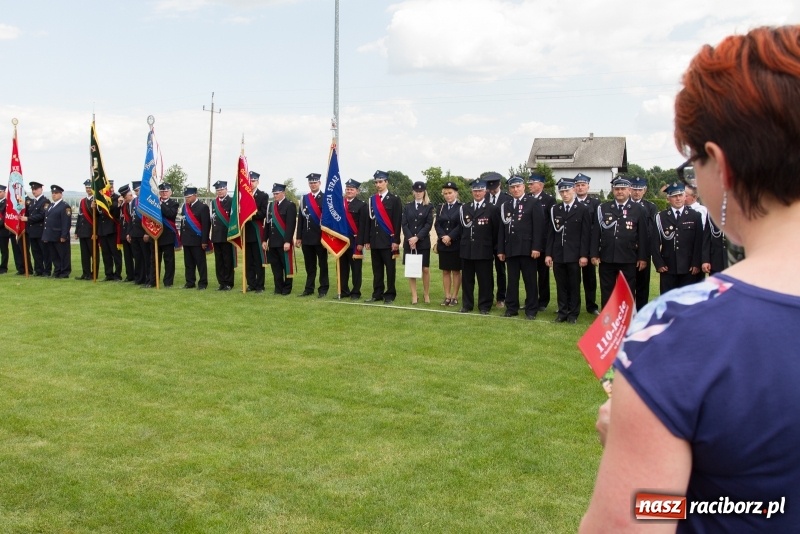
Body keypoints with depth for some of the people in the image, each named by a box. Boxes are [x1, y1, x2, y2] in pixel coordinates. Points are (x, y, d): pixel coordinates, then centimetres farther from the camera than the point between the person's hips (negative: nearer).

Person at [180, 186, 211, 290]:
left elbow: (206, 225, -13)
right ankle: (190, 282, 18)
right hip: (186, 240, 7)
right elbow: (183, 223, 17)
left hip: (197, 240, -7)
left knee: (201, 262, -1)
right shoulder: (185, 207, 12)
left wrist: (204, 241, -17)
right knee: (188, 263, 11)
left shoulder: (202, 207, -9)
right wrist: (181, 238, 12)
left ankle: (203, 283, 3)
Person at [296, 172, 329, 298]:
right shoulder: (304, 199, 10)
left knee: (322, 264, 3)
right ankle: (309, 289, 15)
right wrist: (299, 237, 6)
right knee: (309, 265, 9)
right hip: (307, 238, 4)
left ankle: (323, 289, 8)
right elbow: (300, 218, 10)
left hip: (320, 238, -4)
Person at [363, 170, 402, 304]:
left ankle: (390, 294, 6)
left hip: (388, 240, -5)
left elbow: (397, 221, -7)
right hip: (375, 240, 5)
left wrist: (396, 240, -12)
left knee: (390, 268, 0)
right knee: (377, 269, 8)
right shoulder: (372, 199, 12)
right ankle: (377, 294, 13)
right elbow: (369, 220, 12)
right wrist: (367, 240, 8)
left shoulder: (394, 199, -2)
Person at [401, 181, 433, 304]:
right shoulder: (408, 207, 9)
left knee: (425, 269, -1)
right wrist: (410, 238, -12)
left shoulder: (429, 207, 3)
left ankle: (426, 294, 12)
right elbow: (404, 224, 2)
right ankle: (414, 295, 9)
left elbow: (428, 224, -5)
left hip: (423, 242, -2)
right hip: (409, 242, 2)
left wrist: (417, 238, -15)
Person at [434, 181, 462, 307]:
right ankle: (447, 296, 11)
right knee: (445, 271, 6)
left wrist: (450, 237, -18)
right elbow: (437, 224, 5)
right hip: (443, 244, 4)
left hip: (456, 244, -4)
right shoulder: (441, 208, 11)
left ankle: (454, 297, 7)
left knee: (456, 271, 3)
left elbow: (461, 225, -10)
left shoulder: (461, 207, -3)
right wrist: (443, 237, -12)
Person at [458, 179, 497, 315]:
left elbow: (496, 231, 0)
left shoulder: (491, 209, 1)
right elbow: (462, 227, 11)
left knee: (485, 280, 1)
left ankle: (484, 306, 9)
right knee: (467, 279, 9)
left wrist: (494, 248, -3)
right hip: (467, 250, 4)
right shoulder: (464, 208, 12)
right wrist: (462, 245, 4)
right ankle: (467, 305, 17)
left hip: (484, 251, -3)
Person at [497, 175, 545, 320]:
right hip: (511, 249, 4)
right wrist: (500, 250, 8)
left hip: (527, 249, -4)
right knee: (512, 280, 8)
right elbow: (501, 229, 13)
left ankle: (531, 310, 9)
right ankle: (511, 308, 17)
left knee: (530, 281, 2)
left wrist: (536, 247, -13)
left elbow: (538, 227, -6)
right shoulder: (505, 206, 15)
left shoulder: (534, 203, 1)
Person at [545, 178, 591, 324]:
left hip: (574, 255, -3)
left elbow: (586, 234, -4)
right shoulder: (554, 210, 9)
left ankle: (573, 314, 12)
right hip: (558, 254, 3)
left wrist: (584, 255, -10)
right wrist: (548, 254, 2)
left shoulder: (583, 209, 0)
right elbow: (551, 233, 8)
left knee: (574, 286, 4)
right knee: (561, 286, 7)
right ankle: (562, 312, 15)